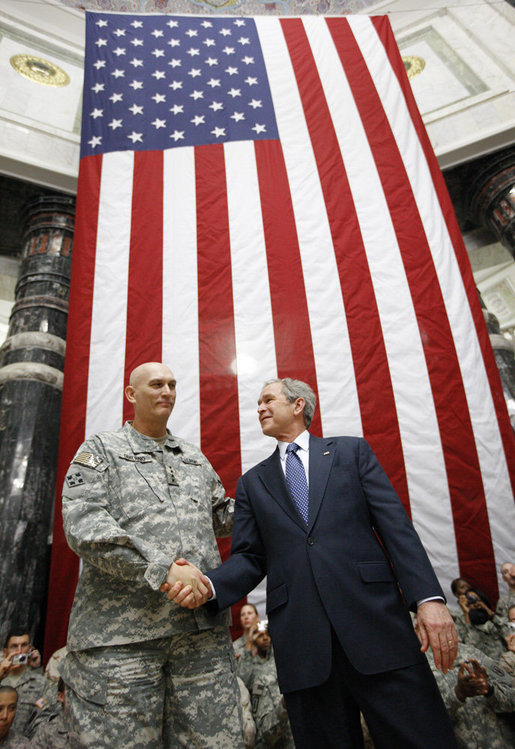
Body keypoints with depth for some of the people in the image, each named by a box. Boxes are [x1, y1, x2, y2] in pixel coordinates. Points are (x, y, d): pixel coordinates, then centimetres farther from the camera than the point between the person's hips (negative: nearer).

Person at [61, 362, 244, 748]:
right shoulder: (101, 449, 6)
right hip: (120, 630, -3)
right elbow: (82, 524, -9)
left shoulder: (194, 457, 21)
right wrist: (162, 571, -19)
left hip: (203, 627, 4)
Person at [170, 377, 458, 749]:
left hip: (374, 620, -1)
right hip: (302, 640, 2)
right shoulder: (253, 482, 14)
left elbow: (395, 524, 1)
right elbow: (249, 558, 9)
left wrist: (429, 597, -10)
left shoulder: (352, 451, 9)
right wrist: (208, 585, -11)